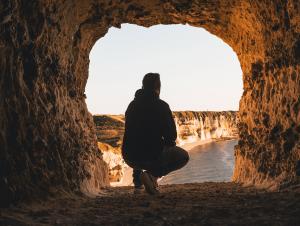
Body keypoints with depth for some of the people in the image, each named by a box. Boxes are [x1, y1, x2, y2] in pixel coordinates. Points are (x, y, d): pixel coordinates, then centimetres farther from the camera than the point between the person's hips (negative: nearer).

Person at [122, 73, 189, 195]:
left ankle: (138, 177, 18)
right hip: (152, 155, -6)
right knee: (183, 157, 17)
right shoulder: (161, 105, -8)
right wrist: (170, 143, 17)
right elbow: (171, 135, -8)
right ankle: (153, 174, -7)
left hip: (129, 157, 7)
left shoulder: (132, 105, 10)